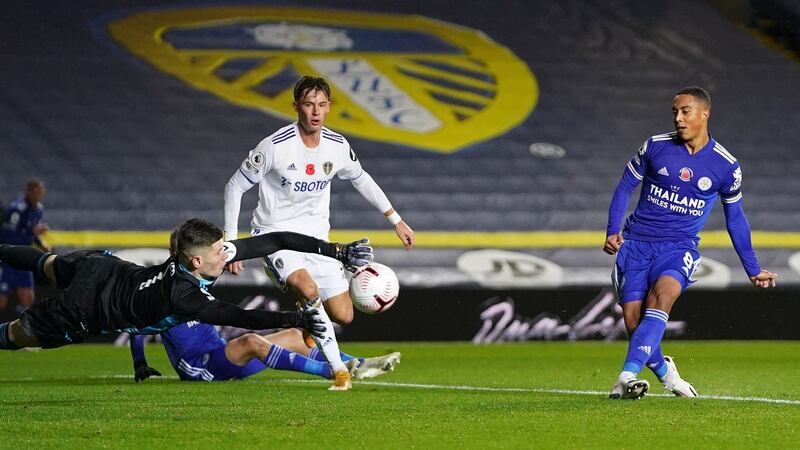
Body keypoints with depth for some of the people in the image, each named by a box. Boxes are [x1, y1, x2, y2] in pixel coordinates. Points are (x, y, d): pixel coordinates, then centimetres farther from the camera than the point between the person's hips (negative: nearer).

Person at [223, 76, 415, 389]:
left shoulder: (338, 147, -3)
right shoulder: (275, 147, -18)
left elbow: (361, 180, 17)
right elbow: (235, 186, -7)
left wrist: (396, 221, 19)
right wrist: (231, 241, -10)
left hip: (316, 237, 5)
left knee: (343, 316, -3)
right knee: (308, 290, -34)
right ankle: (338, 369, -23)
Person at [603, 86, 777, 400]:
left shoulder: (726, 166, 2)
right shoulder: (655, 146, 1)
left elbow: (735, 218, 15)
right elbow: (625, 188, 10)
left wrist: (753, 270, 19)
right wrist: (613, 231, -4)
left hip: (679, 247, -1)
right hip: (636, 243, 1)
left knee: (662, 294, -31)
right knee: (633, 319, -10)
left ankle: (627, 376, -39)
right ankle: (664, 371, 19)